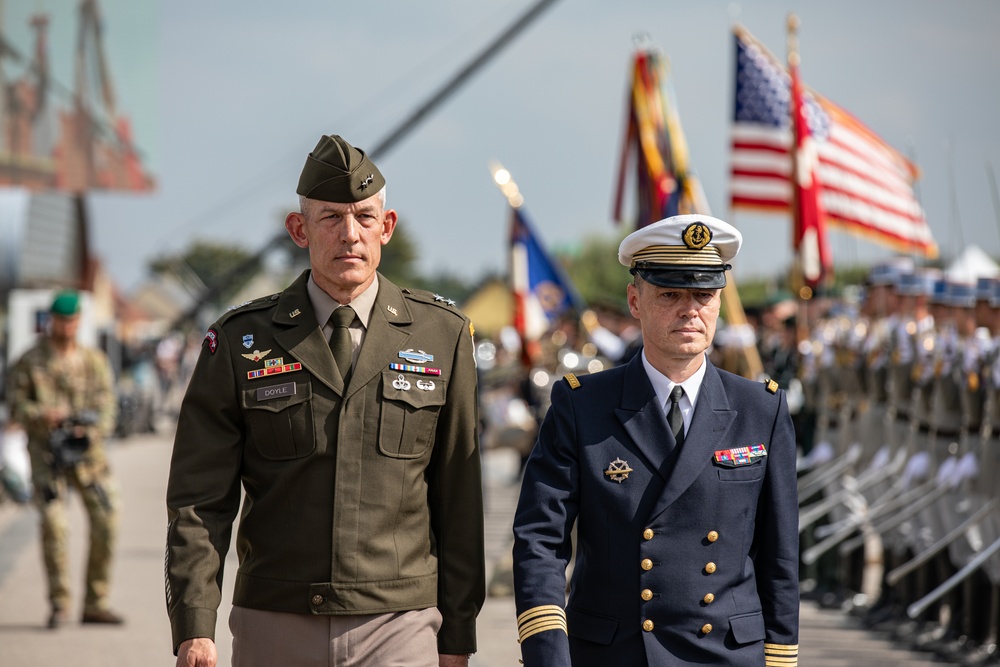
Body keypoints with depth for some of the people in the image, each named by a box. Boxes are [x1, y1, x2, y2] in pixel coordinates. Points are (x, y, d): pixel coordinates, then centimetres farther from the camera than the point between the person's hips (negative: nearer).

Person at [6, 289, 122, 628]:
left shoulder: (95, 361, 8)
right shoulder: (30, 362, 3)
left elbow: (106, 403, 2)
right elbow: (16, 405, 1)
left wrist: (92, 428, -18)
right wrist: (41, 415, -19)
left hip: (88, 451, 3)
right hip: (47, 453, -3)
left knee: (106, 523, -2)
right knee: (54, 524, -14)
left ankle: (95, 603, 10)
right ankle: (59, 605, -6)